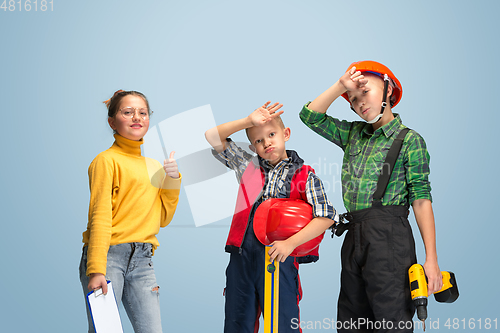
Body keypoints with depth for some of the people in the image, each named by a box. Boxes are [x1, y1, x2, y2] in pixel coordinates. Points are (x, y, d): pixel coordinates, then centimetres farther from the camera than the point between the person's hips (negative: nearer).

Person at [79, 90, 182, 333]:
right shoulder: (107, 160, -1)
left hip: (142, 259, 6)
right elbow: (100, 217, -8)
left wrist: (172, 182, 5)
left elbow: (162, 219, 18)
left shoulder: (154, 166, 18)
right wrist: (96, 270, -17)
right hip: (109, 255, -5)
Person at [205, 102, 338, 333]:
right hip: (241, 256, 4)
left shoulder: (305, 176, 4)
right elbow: (212, 136, 12)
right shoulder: (248, 167, 14)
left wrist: (290, 243, -16)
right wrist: (248, 121, 3)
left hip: (279, 259, -3)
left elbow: (326, 216, -6)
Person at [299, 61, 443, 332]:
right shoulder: (353, 133, 17)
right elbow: (310, 116, 16)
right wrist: (340, 86, 4)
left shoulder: (409, 139, 0)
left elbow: (421, 199, -5)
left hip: (388, 235, -6)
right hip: (354, 236, 6)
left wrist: (431, 258, -10)